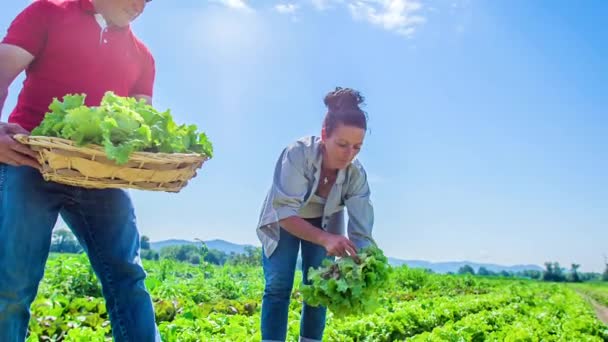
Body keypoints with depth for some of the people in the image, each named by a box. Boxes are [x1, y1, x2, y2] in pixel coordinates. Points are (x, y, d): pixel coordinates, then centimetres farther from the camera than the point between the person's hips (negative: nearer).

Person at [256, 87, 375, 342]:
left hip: (324, 224, 3)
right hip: (282, 222, -2)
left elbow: (361, 231, -27)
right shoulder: (297, 154, -36)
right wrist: (324, 239, -50)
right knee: (278, 286, -14)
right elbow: (285, 214, -36)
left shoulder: (356, 173, -26)